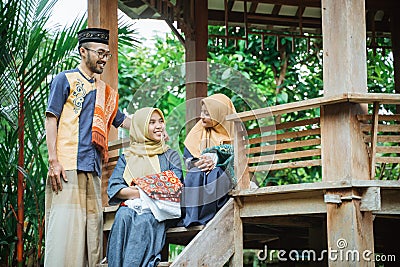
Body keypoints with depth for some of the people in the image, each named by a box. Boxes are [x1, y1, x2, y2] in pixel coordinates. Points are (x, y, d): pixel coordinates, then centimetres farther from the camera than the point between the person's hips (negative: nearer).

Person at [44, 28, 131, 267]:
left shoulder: (106, 91, 21)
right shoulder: (65, 80, 5)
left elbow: (121, 120, 31)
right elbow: (51, 120, -1)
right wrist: (54, 160, -10)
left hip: (93, 167, 6)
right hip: (67, 166, -6)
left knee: (91, 229, 2)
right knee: (64, 229, -12)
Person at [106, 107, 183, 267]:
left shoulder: (171, 156, 20)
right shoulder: (127, 157, 20)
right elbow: (114, 188, 5)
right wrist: (141, 193, -11)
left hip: (160, 210, -1)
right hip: (131, 205, 1)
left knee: (145, 220, -36)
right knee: (123, 217, -35)